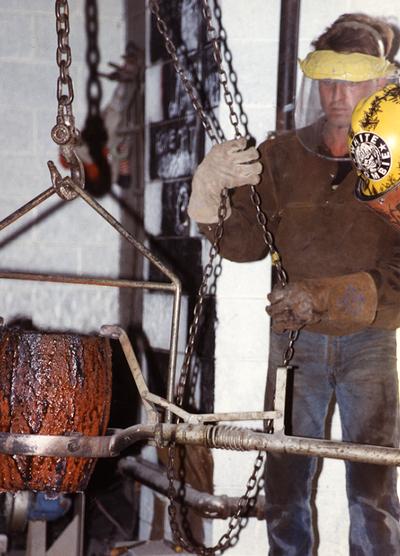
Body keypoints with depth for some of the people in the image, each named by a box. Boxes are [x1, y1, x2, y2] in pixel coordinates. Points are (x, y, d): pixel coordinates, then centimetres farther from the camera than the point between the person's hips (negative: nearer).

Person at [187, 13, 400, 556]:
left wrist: (325, 297, -24)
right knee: (285, 484, 11)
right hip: (294, 335, 3)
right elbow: (247, 243, 2)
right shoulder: (282, 156, 1)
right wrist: (211, 194, -15)